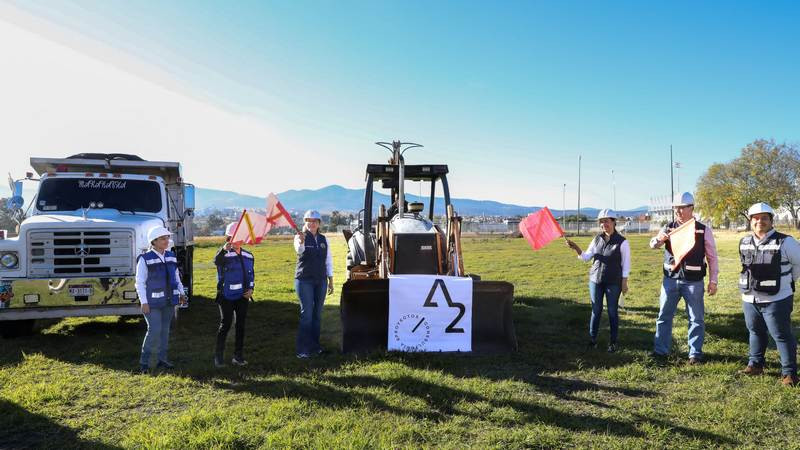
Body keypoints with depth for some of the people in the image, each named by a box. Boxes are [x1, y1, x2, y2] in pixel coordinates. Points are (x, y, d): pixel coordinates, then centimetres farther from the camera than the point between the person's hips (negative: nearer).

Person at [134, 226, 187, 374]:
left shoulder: (171, 256, 9)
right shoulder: (145, 259, -9)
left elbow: (176, 277, 17)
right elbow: (140, 282, -10)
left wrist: (181, 293, 7)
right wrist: (144, 302, -15)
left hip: (168, 301, 6)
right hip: (153, 302, -6)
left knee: (165, 330, 11)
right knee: (154, 330, -11)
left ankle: (162, 360, 22)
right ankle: (144, 362, 3)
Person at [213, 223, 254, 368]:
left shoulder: (248, 256, 8)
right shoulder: (224, 255, -9)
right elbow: (217, 261, -33)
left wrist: (251, 289, 2)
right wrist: (224, 249, -53)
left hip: (242, 296, 5)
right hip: (226, 296, -5)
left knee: (241, 325, 8)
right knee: (225, 325, -1)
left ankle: (238, 356, 18)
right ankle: (218, 356, 12)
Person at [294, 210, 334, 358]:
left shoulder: (323, 239, 9)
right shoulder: (300, 237, -6)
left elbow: (328, 260, 14)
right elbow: (299, 250, -30)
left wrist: (330, 280, 12)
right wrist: (301, 242, -52)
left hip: (321, 280, 5)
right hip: (304, 281, -5)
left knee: (317, 314, 9)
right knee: (306, 314, -9)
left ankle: (315, 345, 20)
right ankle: (303, 350, -4)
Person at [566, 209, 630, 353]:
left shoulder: (622, 241, -8)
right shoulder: (597, 239, 5)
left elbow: (626, 264, -4)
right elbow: (585, 257, 6)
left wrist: (624, 282, -7)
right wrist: (576, 248, -12)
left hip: (613, 282, -3)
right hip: (595, 280, 3)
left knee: (613, 311, 6)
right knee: (596, 310, 8)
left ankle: (613, 342, 17)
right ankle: (592, 339, 17)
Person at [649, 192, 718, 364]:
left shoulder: (703, 230, -2)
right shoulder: (668, 228, 3)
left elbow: (712, 257, 1)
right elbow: (652, 245, -4)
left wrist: (713, 281, -2)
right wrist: (658, 239, -28)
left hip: (694, 281, -2)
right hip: (670, 279, 2)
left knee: (696, 318, 7)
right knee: (664, 315, 8)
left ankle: (695, 353, 19)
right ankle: (660, 350, 19)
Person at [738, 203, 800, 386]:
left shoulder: (785, 242, -10)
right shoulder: (744, 243, 7)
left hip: (776, 300, -5)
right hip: (749, 299, 5)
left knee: (782, 336, -1)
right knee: (755, 332, 18)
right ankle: (755, 364, 32)